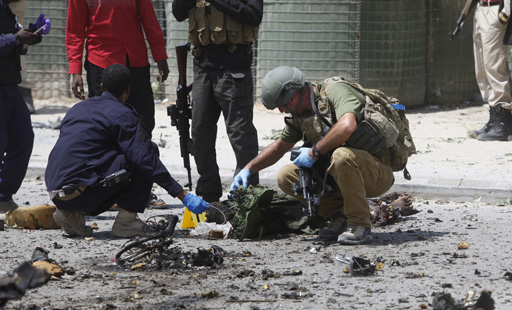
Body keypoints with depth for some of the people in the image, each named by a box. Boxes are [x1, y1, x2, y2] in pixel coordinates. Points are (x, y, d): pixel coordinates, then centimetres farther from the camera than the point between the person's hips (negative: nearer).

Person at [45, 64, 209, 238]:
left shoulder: (77, 108, 22)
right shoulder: (122, 114, -2)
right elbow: (147, 159, -9)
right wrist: (183, 195, -7)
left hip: (55, 192, 8)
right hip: (81, 189, -8)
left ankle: (73, 213, 10)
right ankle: (126, 220, 0)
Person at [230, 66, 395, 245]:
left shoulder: (336, 92, -17)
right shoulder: (300, 114, 9)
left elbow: (347, 126, -38)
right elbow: (280, 146, 27)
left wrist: (314, 151, -26)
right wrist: (248, 169, 19)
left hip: (377, 174, -8)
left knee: (342, 156, -39)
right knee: (285, 177, -1)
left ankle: (360, 225, -23)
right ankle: (340, 217, 0)